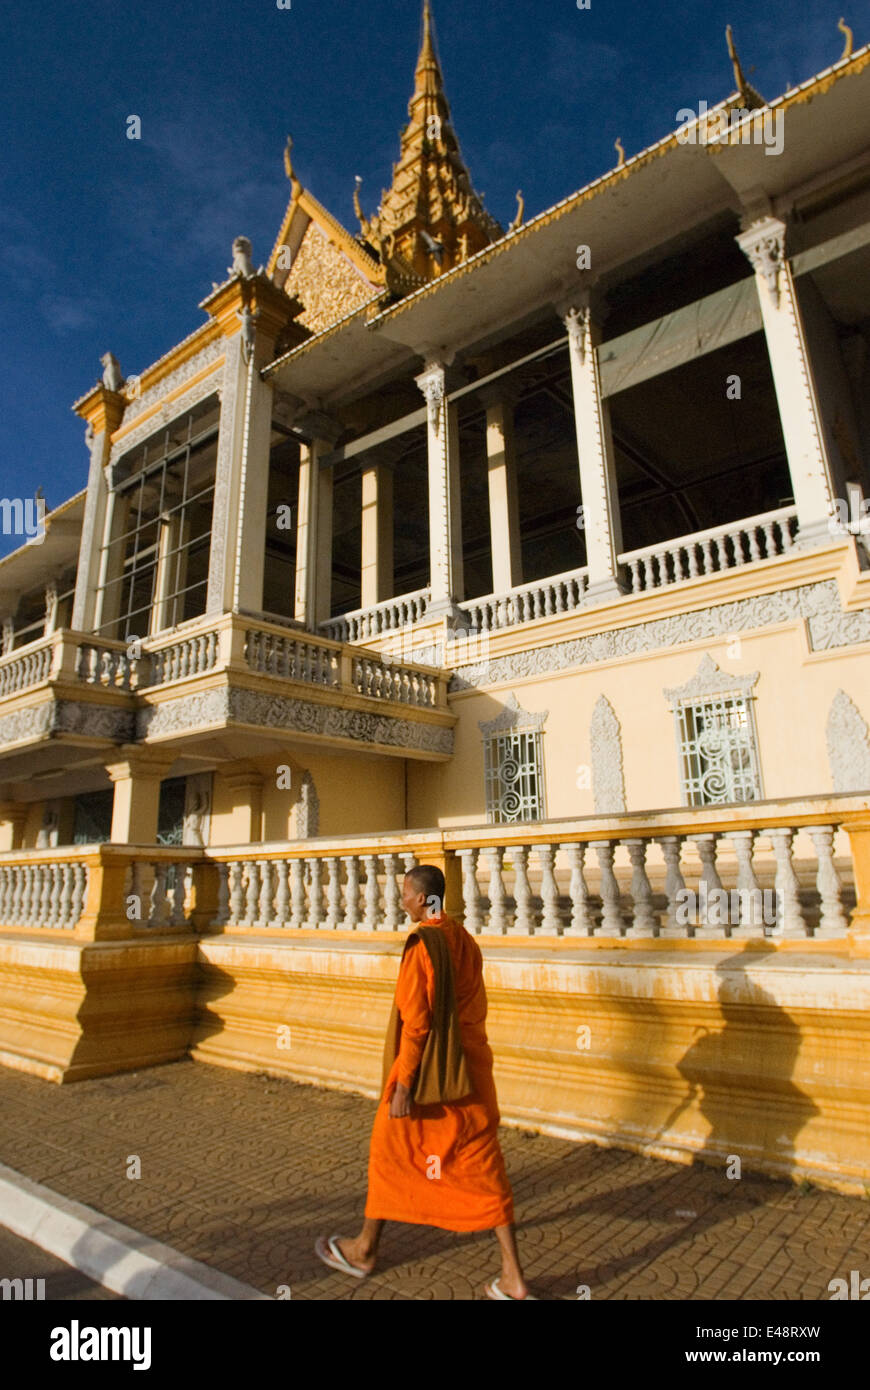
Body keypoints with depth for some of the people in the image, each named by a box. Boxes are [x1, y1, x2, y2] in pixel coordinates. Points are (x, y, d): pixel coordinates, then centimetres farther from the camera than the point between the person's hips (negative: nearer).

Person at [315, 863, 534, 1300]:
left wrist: (402, 1084, -16)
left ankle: (365, 1250, 35)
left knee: (390, 1153, 15)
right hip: (470, 1068, 7)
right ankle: (513, 1279, 15)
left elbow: (416, 1020, -21)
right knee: (482, 1164, 13)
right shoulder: (465, 940, 3)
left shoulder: (423, 944, -20)